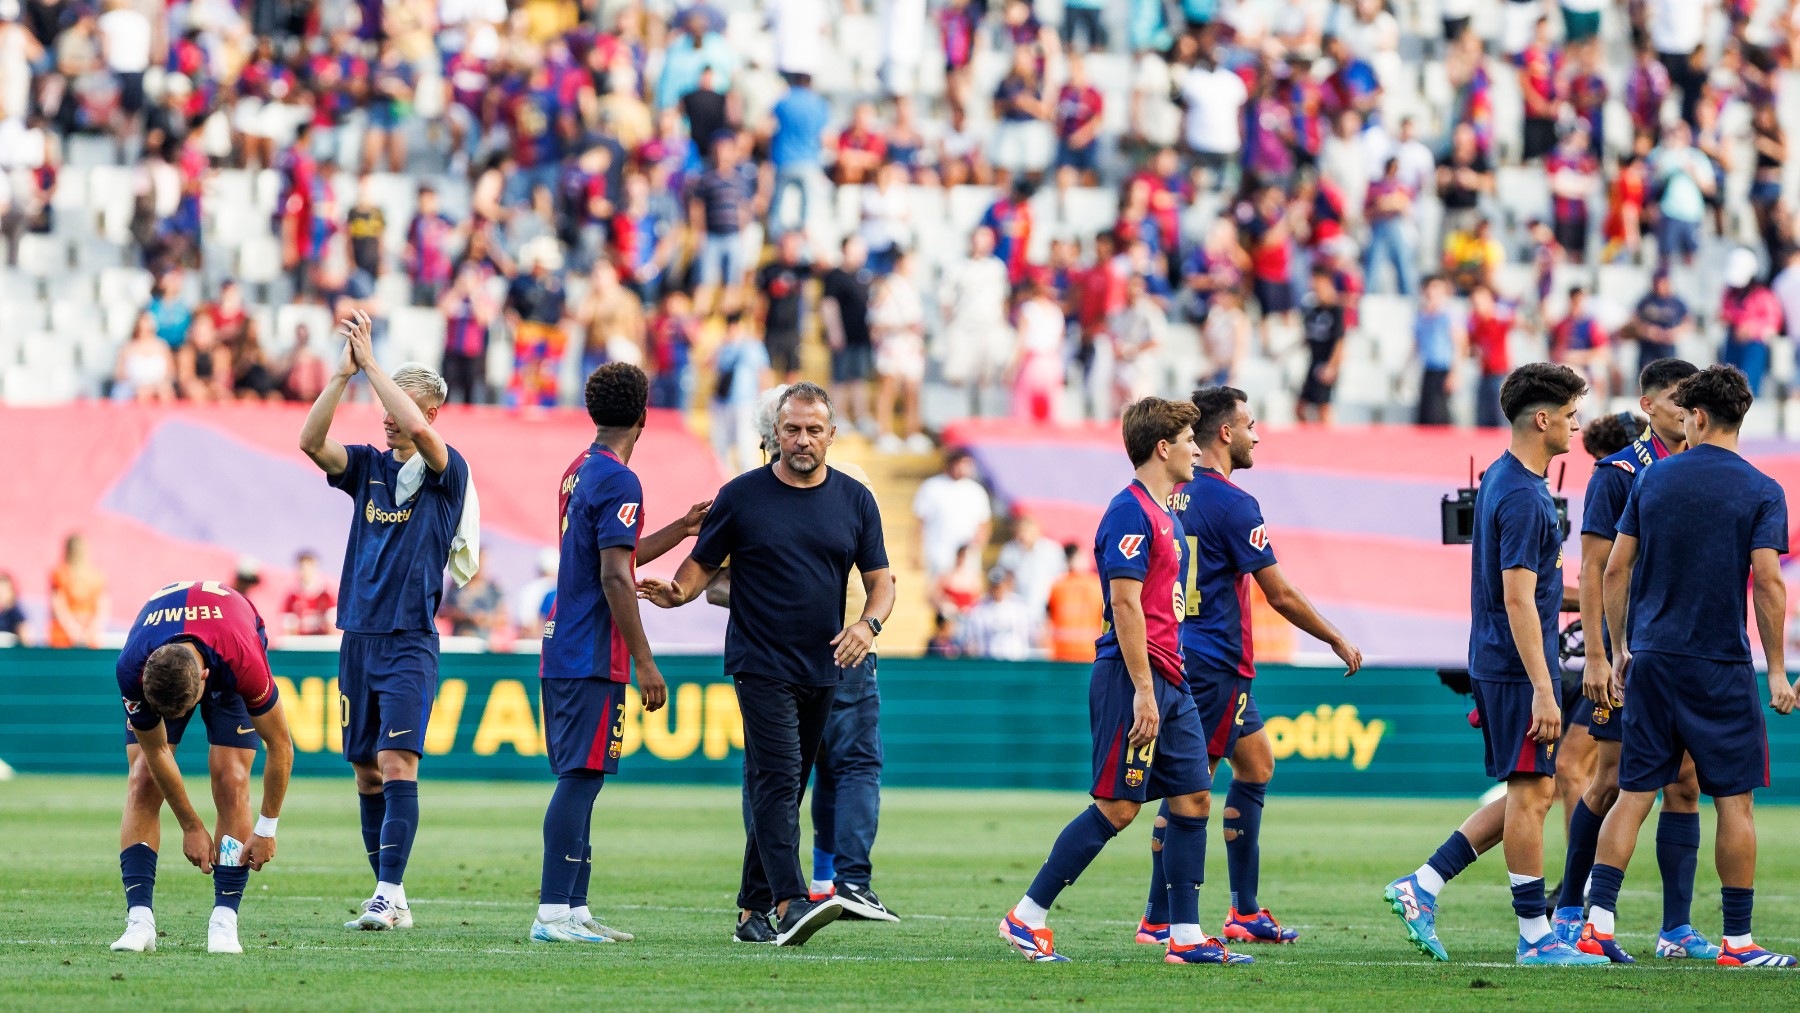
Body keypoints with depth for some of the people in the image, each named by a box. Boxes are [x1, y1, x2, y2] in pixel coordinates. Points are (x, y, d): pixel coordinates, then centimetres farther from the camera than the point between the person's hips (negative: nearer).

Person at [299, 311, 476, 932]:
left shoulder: (447, 472, -2)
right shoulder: (368, 467, 13)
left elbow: (418, 428, -23)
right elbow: (311, 442, -3)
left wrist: (371, 363, -18)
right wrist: (343, 374, -12)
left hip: (409, 641, -6)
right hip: (358, 636, 6)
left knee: (396, 762, -16)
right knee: (367, 771, 6)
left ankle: (388, 895, -19)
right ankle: (391, 898, 12)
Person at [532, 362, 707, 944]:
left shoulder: (578, 474, 16)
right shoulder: (619, 481, -12)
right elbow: (614, 578, -18)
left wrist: (682, 529, 36)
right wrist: (644, 661, -16)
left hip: (560, 654, 9)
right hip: (595, 658, -9)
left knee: (578, 780, 11)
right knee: (580, 778, -10)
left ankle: (574, 910, 13)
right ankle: (553, 913, -13)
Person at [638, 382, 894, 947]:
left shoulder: (855, 501, 8)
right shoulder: (742, 496, 0)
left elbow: (881, 581, 11)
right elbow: (702, 564, 5)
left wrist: (868, 624, -10)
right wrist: (677, 592, -17)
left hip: (823, 669, 4)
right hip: (761, 664, -4)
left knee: (782, 791, 10)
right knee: (778, 780, -18)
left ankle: (752, 911, 17)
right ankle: (789, 903, -29)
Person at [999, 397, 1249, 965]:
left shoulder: (1166, 515, 17)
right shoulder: (1129, 512, -13)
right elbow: (1125, 604, -19)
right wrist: (1143, 691, -22)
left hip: (1168, 683, 10)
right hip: (1133, 679, -10)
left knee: (1193, 797, 6)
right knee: (1117, 807, -7)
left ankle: (1186, 936, 8)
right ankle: (1025, 918, -1)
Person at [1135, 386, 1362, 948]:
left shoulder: (1176, 495, 11)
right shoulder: (1231, 503, -16)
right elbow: (1280, 594, -14)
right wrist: (1338, 641, -2)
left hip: (1189, 655, 9)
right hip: (1214, 664, -9)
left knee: (1256, 763, 15)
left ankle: (1246, 912, 15)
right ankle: (1159, 919, -5)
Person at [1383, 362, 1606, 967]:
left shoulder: (1500, 480, 14)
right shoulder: (1523, 496, -18)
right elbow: (1519, 600, -21)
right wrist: (1542, 689, -22)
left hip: (1495, 664, 10)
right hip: (1518, 667, -10)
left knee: (1530, 793, 13)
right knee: (1530, 794, -3)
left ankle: (1421, 886, 10)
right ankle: (1535, 936, 2)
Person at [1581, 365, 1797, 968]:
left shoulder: (1652, 482, 5)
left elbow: (1616, 569, 5)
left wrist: (1621, 648, 15)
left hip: (1652, 662, 3)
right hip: (1721, 668, -3)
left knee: (1634, 794, 7)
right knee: (1734, 801, 3)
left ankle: (1599, 922, 0)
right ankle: (1737, 940, 4)